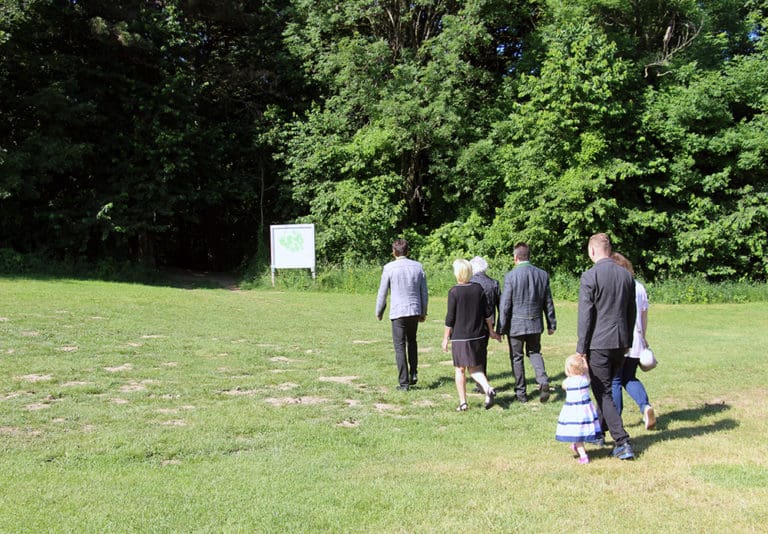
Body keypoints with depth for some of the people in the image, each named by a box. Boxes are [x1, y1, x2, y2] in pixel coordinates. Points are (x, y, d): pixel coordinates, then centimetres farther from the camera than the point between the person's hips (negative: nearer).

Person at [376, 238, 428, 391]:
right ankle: (414, 373, 17)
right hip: (415, 311, 4)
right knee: (412, 341, 25)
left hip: (398, 312, -4)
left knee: (400, 347, 3)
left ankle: (404, 382, 2)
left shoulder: (389, 268, -8)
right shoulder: (418, 266, 3)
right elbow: (424, 292, 8)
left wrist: (379, 312, 10)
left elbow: (382, 292, -4)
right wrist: (423, 312, 19)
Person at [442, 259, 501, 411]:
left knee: (460, 369, 7)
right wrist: (491, 331, 19)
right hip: (477, 336, 4)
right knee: (474, 368, 15)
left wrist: (445, 338, 0)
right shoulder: (478, 288, 1)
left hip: (459, 337, -4)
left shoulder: (454, 292, -12)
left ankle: (462, 403, 9)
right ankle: (488, 389, -8)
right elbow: (487, 313, 6)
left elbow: (450, 318, -10)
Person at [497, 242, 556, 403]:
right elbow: (548, 302, 6)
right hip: (535, 323, 4)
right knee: (534, 352, 20)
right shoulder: (542, 274, 0)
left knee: (517, 357, 9)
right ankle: (543, 381, -2)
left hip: (516, 325, -4)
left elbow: (505, 305, -12)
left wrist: (500, 328, -6)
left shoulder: (511, 276, -14)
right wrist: (551, 324, 15)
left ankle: (521, 392, 15)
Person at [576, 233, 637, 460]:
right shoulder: (626, 275, 7)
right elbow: (631, 312, 14)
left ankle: (622, 442, -6)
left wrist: (581, 348, -7)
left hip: (599, 343, -7)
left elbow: (585, 315, -13)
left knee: (603, 393, 0)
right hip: (620, 341, 7)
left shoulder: (590, 276, -13)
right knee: (605, 388, 22)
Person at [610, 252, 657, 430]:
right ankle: (645, 406, -5)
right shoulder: (639, 287, 7)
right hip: (635, 343, 5)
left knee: (614, 382, 5)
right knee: (630, 378, 18)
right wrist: (643, 338, 23)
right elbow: (644, 316, 12)